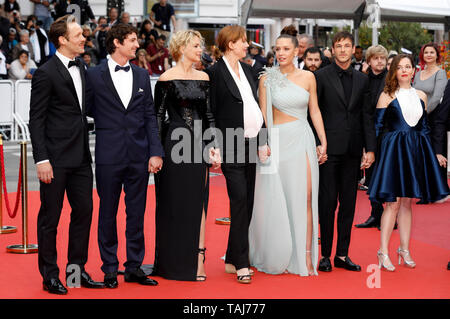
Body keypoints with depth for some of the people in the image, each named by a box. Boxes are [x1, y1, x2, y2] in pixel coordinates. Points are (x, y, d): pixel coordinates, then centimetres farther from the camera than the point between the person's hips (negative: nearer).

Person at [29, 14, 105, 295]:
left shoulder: (81, 69, 12)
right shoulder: (46, 73, -10)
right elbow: (36, 120, -11)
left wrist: (88, 149, 12)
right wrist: (41, 159, -17)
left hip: (81, 156, 7)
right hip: (56, 158, -7)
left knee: (84, 211, 11)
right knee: (50, 217, 3)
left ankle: (77, 269, 23)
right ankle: (50, 275, 13)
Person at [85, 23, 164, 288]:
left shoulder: (142, 75, 10)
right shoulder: (94, 75, -2)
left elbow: (150, 116, 7)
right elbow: (86, 110, 4)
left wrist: (156, 152, 0)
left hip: (139, 155, 3)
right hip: (109, 155, -3)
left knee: (137, 213, 8)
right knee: (108, 213, 5)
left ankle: (135, 267, 18)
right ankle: (110, 268, 17)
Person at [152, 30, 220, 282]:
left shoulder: (203, 78, 10)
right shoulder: (167, 79, -4)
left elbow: (209, 115, 11)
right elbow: (159, 116, -4)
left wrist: (214, 146, 2)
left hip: (199, 145, 5)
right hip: (175, 144, -4)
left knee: (198, 202, 4)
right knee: (174, 203, 2)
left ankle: (198, 259, 6)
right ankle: (173, 263, 12)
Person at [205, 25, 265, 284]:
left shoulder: (247, 69, 15)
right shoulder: (215, 73, -7)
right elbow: (211, 112, -8)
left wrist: (262, 140, 11)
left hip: (251, 144, 8)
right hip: (232, 146, -8)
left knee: (247, 203, 9)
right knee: (239, 200, -11)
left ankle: (232, 259, 18)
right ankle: (241, 264, -7)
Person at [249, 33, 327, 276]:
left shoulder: (307, 77, 6)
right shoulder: (267, 79, 2)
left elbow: (315, 111, 10)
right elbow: (262, 114, 1)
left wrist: (323, 142, 4)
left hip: (302, 140, 1)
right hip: (276, 141, -1)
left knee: (305, 199, -4)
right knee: (276, 200, 2)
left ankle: (306, 258, 1)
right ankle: (277, 257, 14)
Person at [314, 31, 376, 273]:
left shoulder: (361, 79, 11)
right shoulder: (321, 77, -1)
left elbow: (367, 116, 10)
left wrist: (370, 149, 3)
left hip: (352, 150, 4)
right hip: (329, 149, -4)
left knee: (348, 203, 7)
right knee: (327, 202, -1)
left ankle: (342, 254, 15)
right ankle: (325, 254, 7)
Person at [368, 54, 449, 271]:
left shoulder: (421, 96, 11)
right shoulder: (387, 96, -1)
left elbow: (424, 127, 16)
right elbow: (377, 126, -2)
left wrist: (431, 153, 13)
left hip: (415, 151, 4)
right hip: (393, 150, -4)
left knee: (407, 202, 9)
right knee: (393, 202, -8)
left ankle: (405, 250, 16)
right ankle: (383, 252, -2)